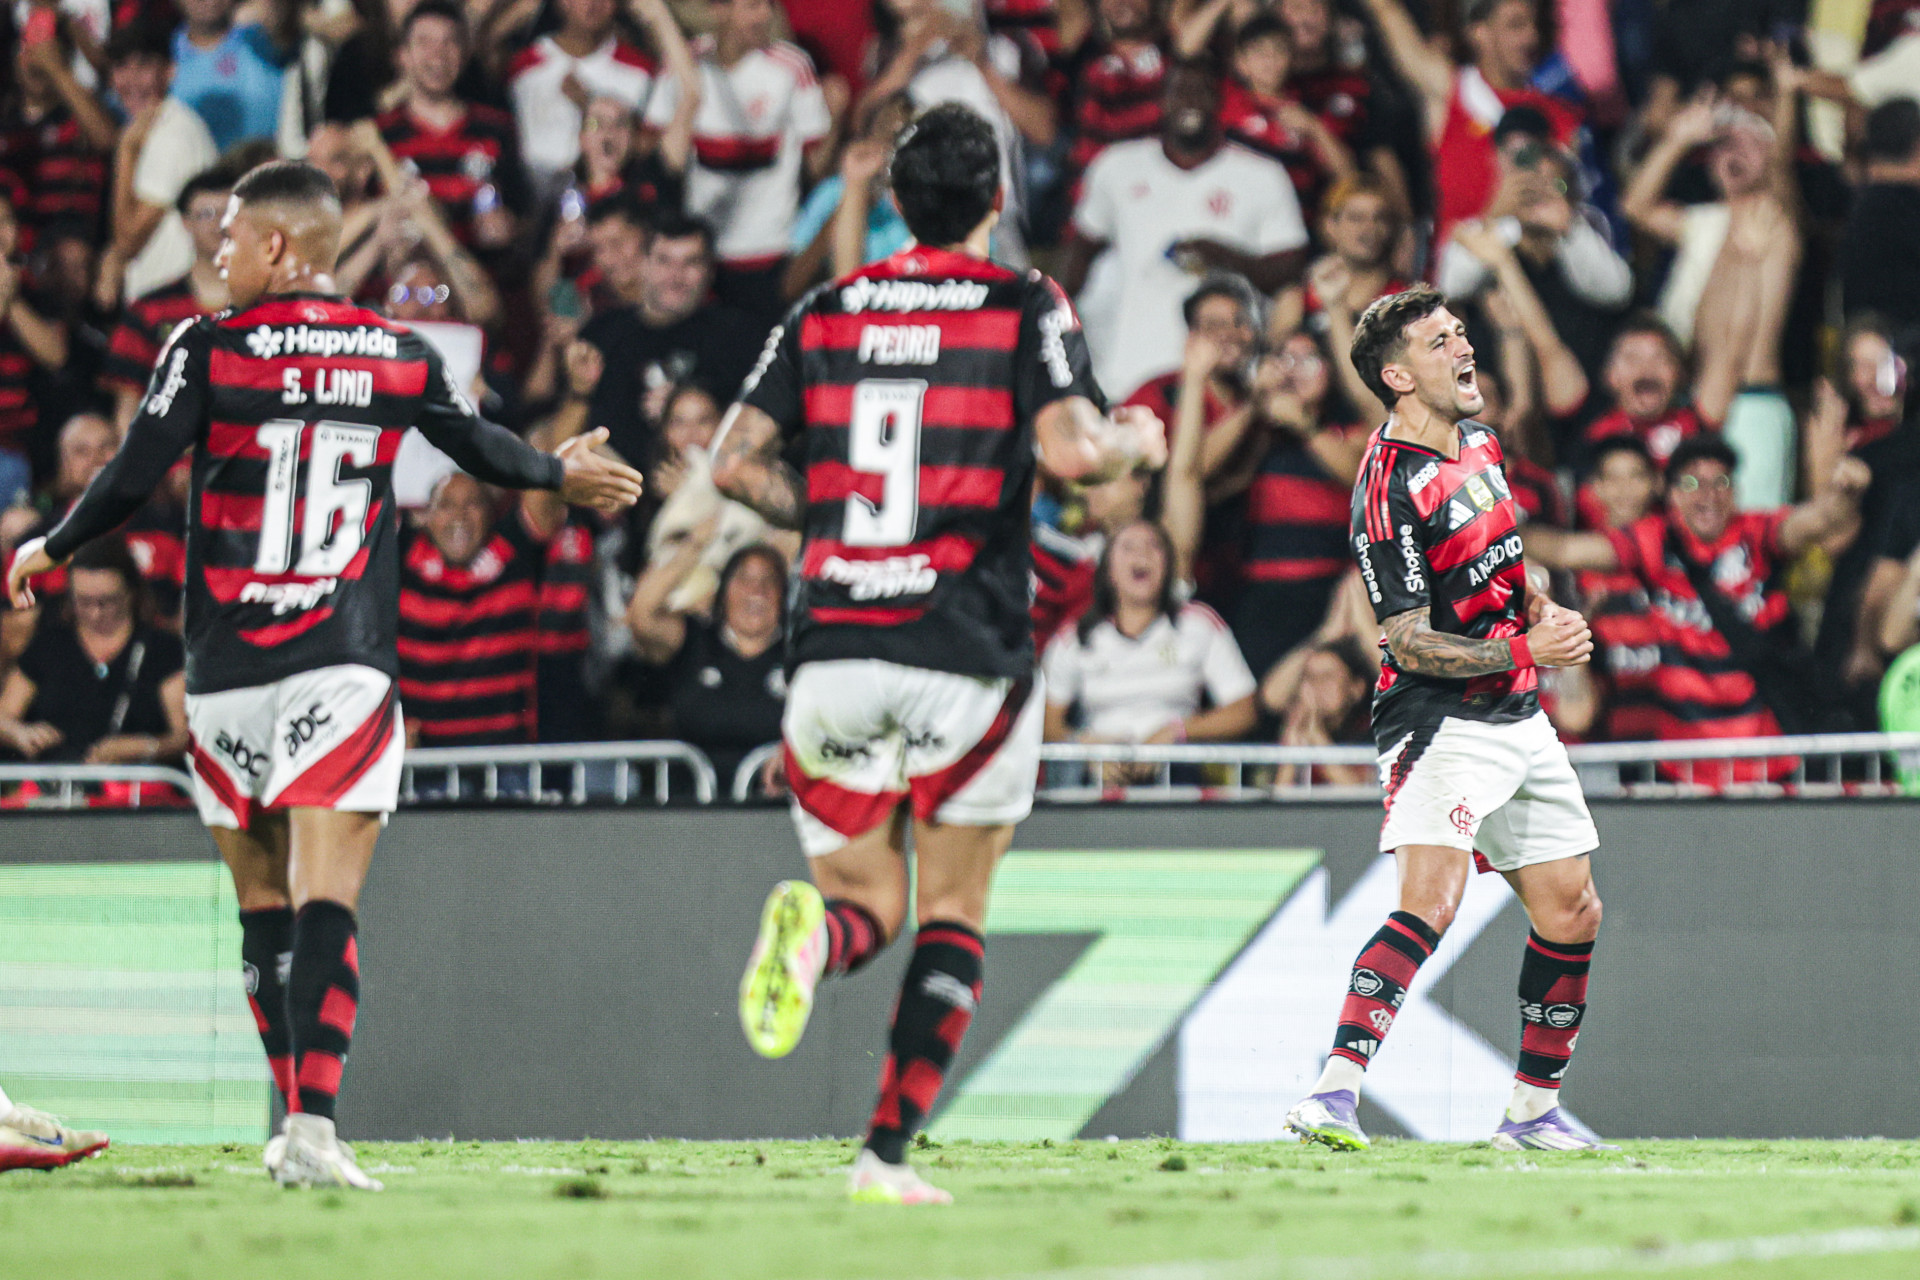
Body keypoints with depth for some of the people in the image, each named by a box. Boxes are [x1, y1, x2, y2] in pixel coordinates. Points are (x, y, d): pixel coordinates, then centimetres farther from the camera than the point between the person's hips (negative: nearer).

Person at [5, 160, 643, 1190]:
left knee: (261, 905, 12)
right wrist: (562, 474, 41)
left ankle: (299, 1119, 13)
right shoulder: (398, 357, 6)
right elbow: (482, 450, 21)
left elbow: (133, 479, -4)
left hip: (226, 673, 0)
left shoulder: (207, 349, -2)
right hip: (344, 670, 0)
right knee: (325, 903, -9)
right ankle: (313, 1126, -22)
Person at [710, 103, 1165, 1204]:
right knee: (953, 919, 10)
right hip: (967, 656, -3)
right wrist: (1138, 442, 7)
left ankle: (812, 932, -26)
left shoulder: (824, 314, 9)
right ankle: (889, 1153, -1)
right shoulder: (1026, 308, -1)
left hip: (834, 647, 3)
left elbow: (737, 462, 4)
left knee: (864, 904, 12)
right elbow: (1070, 451, -14)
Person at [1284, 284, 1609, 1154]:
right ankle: (1335, 1093, -33)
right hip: (1440, 722, -9)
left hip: (1518, 719, 9)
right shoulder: (1390, 488, -17)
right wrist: (1525, 649, -22)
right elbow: (1409, 642, -18)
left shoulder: (1480, 447, 10)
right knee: (1432, 901, -26)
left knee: (1571, 913, 11)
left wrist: (1543, 610, 8)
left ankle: (1533, 1110, 25)